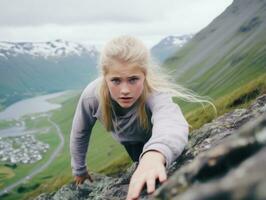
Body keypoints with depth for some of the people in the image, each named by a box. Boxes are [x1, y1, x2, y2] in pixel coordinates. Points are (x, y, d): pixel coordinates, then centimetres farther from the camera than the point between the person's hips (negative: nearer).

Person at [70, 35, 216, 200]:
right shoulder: (92, 95, -35)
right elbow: (80, 132, -14)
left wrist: (155, 154, -92)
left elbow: (172, 122, -70)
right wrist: (79, 169, 1)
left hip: (154, 138, -2)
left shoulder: (155, 94, -45)